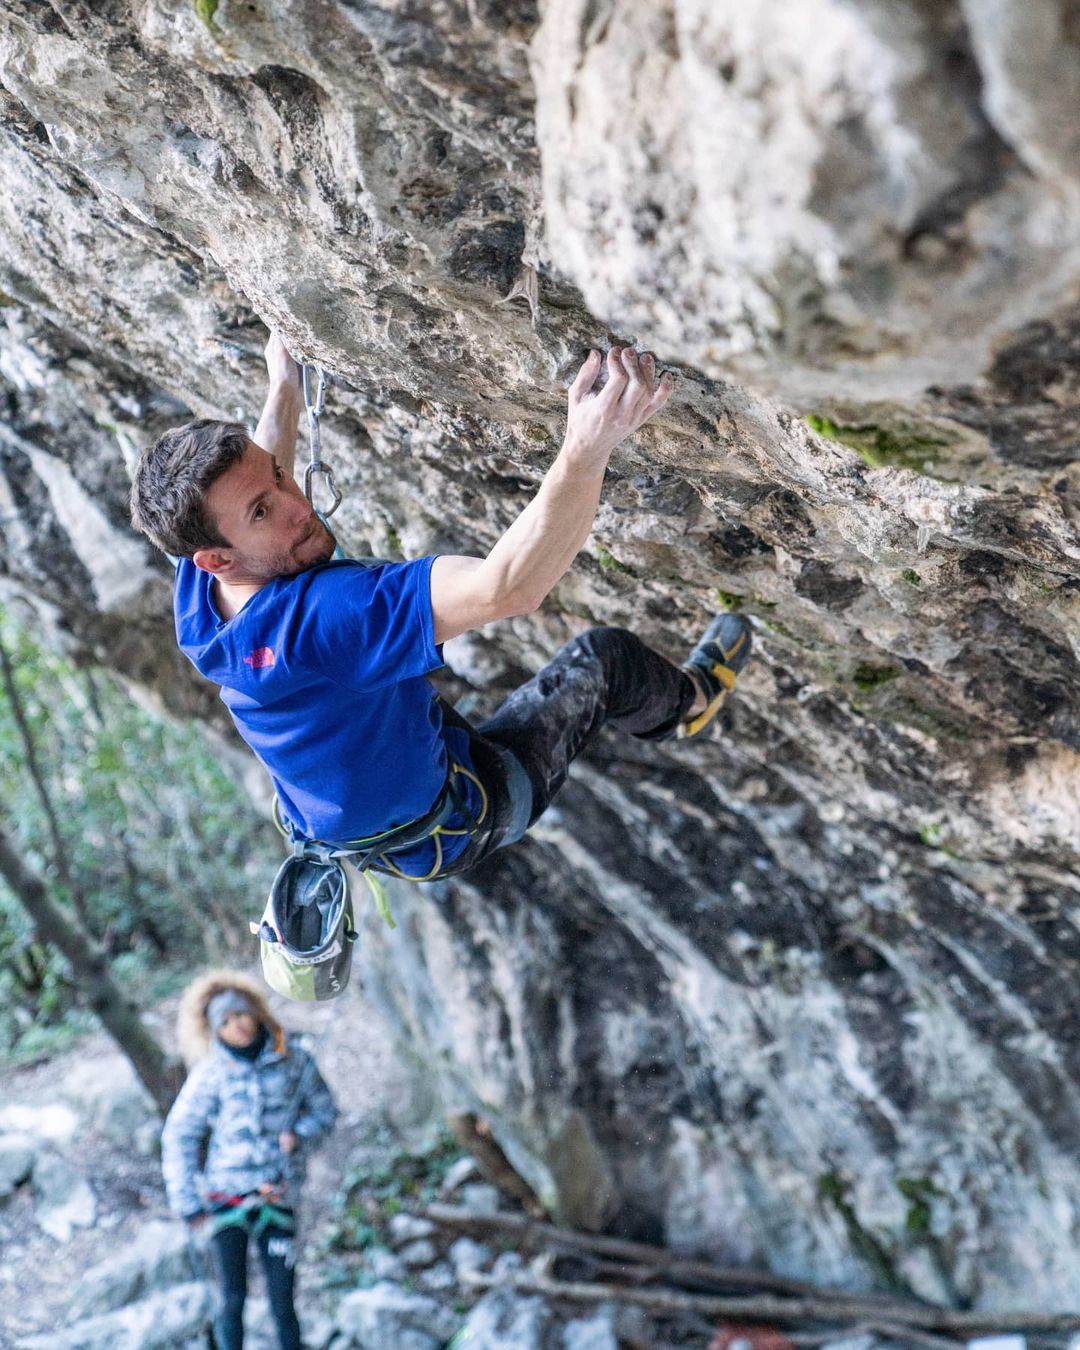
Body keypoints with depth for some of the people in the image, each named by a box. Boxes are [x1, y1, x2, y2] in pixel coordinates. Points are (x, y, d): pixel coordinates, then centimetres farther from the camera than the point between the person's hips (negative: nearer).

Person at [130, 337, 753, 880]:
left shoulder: (200, 592, -17)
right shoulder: (315, 617, -44)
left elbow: (259, 473, 8)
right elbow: (505, 588, -53)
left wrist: (286, 387, 19)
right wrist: (588, 448, -59)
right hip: (449, 833, -7)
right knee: (603, 656, 4)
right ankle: (682, 703, 38)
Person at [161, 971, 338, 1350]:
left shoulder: (293, 1061, 0)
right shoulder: (211, 1074, -3)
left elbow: (324, 1110, 11)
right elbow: (179, 1136, 0)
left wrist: (300, 1135, -10)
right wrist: (186, 1202, -4)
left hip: (278, 1197, 1)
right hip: (227, 1196, -1)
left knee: (282, 1301, 2)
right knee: (233, 1298, 1)